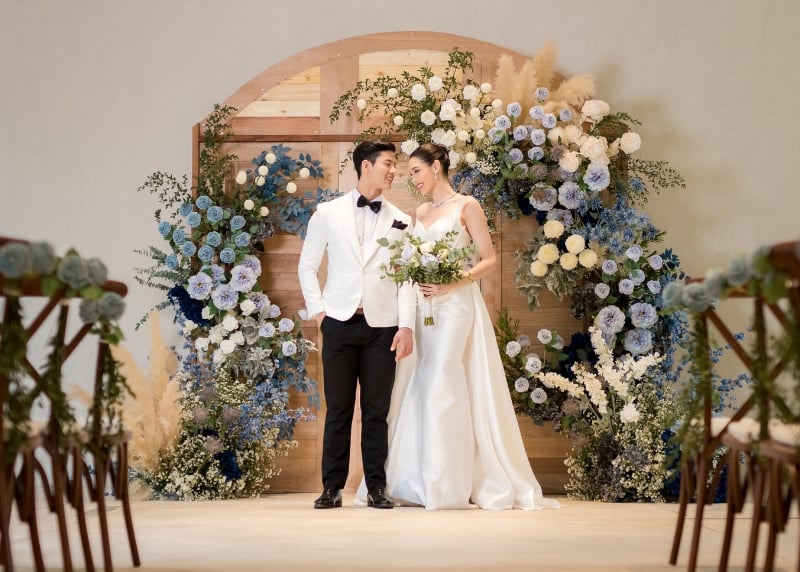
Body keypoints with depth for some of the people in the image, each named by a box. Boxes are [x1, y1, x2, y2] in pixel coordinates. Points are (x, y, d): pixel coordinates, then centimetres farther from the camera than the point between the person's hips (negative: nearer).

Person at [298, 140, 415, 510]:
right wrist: (317, 310, 0)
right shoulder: (328, 213, 5)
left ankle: (376, 487, 12)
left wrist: (406, 326, -4)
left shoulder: (399, 221, 8)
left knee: (376, 410, 4)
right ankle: (333, 487, 11)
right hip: (340, 323, -1)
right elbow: (307, 265, 9)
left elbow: (406, 277, 4)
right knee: (338, 409, 3)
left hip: (382, 326, 1)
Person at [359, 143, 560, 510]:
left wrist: (451, 284, -17)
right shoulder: (420, 212, 17)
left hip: (455, 306, -6)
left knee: (442, 387, -11)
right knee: (417, 388, 2)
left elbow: (489, 261, -5)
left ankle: (449, 486, -4)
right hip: (423, 308, 6)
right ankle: (416, 482, 8)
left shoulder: (466, 207, -1)